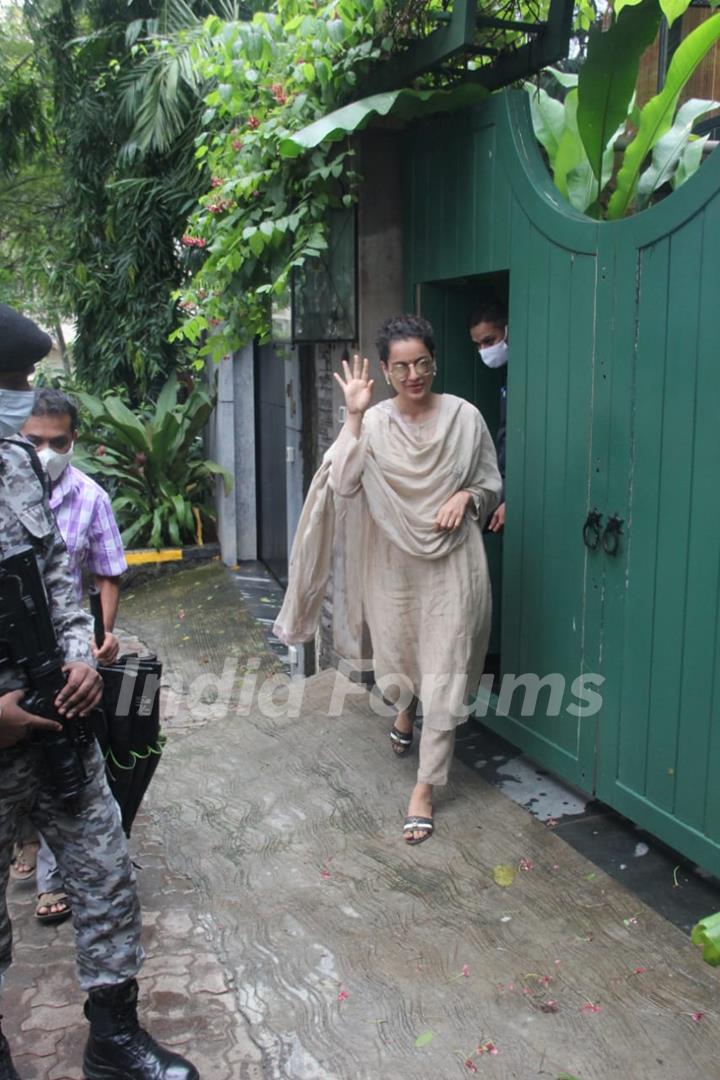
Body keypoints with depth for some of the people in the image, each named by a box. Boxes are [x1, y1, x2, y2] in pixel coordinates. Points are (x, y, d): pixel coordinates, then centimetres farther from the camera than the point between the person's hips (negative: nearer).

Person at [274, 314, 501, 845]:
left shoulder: (464, 417, -5)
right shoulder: (373, 422, -5)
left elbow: (492, 484, 7)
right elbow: (342, 487, -18)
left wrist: (467, 497, -15)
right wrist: (355, 418, -22)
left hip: (453, 562, -1)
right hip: (394, 562, 1)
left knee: (444, 674, -1)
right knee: (399, 656, 19)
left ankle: (424, 789, 10)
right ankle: (406, 708, 56)